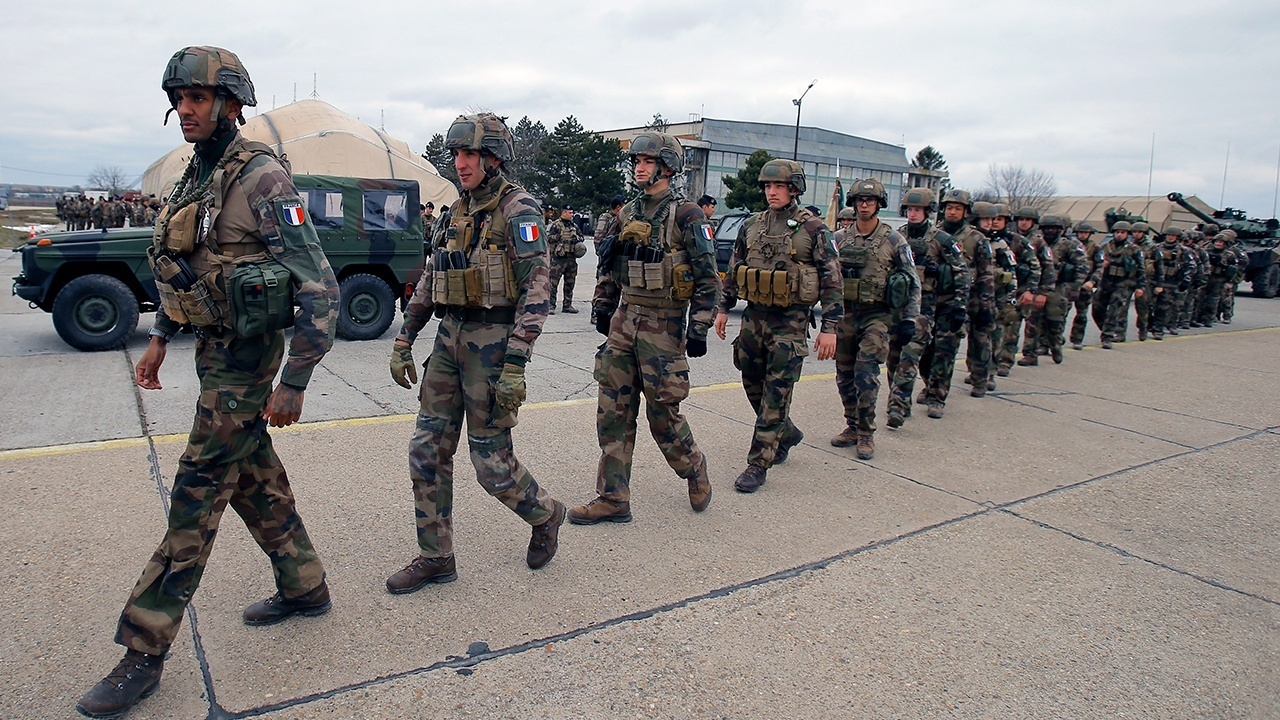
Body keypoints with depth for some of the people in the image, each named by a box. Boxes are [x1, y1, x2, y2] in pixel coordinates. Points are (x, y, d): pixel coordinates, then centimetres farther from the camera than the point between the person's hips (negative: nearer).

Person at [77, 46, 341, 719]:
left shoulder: (262, 179, -17)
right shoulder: (196, 175, 10)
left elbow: (319, 290, -21)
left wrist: (293, 384, -21)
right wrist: (159, 337, 19)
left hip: (244, 356, -9)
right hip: (212, 347, 9)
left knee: (196, 496, -4)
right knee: (253, 478, 17)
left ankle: (144, 651, 8)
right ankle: (305, 587, 33)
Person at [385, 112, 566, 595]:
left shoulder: (518, 210, -10)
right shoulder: (459, 210, 14)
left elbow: (536, 289, -17)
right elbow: (430, 279, 18)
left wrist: (515, 365, -23)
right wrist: (404, 340, 14)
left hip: (492, 341, -8)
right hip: (450, 337, 8)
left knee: (492, 462, -1)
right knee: (427, 449, 7)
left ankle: (545, 515, 28)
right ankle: (435, 557, 20)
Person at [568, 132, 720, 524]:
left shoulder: (686, 216, -7)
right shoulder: (627, 214, 12)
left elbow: (708, 278, -9)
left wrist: (699, 329, -14)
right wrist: (602, 307, 16)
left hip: (663, 325, -6)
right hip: (623, 319, 6)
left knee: (662, 413, 2)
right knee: (613, 411, 4)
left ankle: (694, 469, 31)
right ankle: (613, 499, 13)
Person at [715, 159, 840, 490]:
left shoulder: (813, 228, -6)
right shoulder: (751, 226, 9)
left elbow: (831, 280, -7)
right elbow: (733, 271, 18)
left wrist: (830, 327, -12)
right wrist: (724, 308, 14)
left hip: (790, 323, -6)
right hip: (754, 317, 6)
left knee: (775, 395, -3)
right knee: (753, 386, 15)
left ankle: (758, 465, 3)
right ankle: (786, 435, 39)